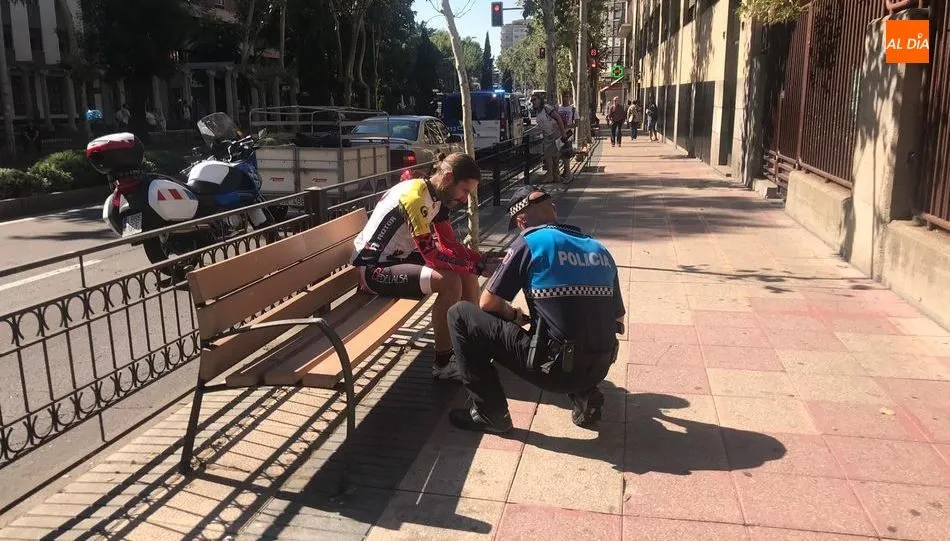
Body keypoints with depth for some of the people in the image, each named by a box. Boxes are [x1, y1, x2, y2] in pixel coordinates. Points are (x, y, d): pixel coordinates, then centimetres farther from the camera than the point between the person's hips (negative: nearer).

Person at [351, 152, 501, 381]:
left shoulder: (436, 196, 2)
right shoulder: (415, 197, -26)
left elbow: (450, 244, 6)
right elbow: (431, 254, -30)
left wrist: (483, 259, -10)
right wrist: (478, 266, -24)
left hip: (398, 258, 10)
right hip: (373, 270, -10)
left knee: (466, 271, 3)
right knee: (449, 281, -27)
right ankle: (443, 364, -14)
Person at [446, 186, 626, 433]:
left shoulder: (529, 242, -5)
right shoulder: (600, 249, 11)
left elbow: (488, 303, -1)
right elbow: (618, 318, 17)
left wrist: (514, 316, 20)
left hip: (555, 367, -6)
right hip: (599, 369, 7)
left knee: (461, 315, 3)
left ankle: (489, 413, 6)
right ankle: (584, 394, 17)